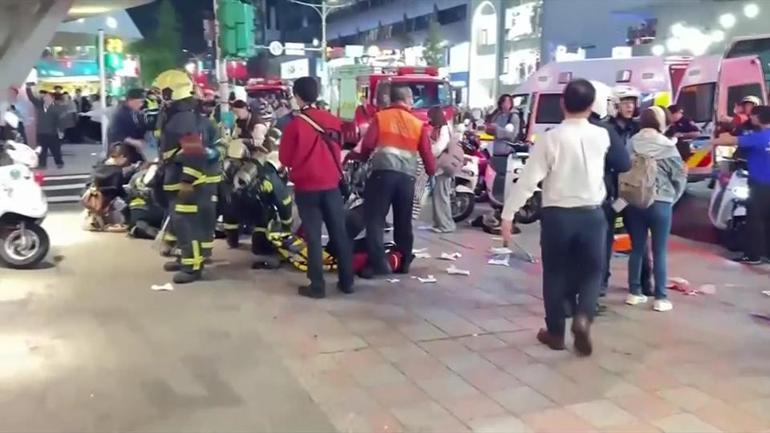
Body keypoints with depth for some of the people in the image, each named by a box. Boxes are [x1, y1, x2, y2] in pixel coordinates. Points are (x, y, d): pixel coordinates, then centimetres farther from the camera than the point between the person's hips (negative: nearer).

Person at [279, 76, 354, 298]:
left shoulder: (295, 124, -11)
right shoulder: (333, 121, 2)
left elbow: (285, 158, -3)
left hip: (307, 186, -3)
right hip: (331, 184, 3)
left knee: (313, 237, 2)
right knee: (339, 233, 10)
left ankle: (317, 286, 4)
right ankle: (347, 281, 17)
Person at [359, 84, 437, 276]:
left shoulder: (380, 117, 7)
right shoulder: (419, 124, 11)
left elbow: (367, 144, -1)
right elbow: (427, 153, 9)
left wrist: (364, 157, 21)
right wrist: (432, 172, 26)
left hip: (383, 173, -2)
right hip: (407, 177, 3)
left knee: (375, 219, 2)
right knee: (403, 222, 15)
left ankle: (378, 263, -6)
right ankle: (404, 262, 23)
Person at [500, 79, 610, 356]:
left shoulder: (552, 138, -10)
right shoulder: (601, 136, 0)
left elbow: (528, 179, -14)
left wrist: (508, 214, -9)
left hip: (557, 214, -1)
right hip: (592, 214, 2)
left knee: (556, 273, 13)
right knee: (592, 270, 15)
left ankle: (555, 331, 21)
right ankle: (583, 317, -8)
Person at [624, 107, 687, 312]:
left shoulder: (631, 144, -1)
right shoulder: (668, 147, -7)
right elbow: (679, 176, -2)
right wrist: (672, 198, 13)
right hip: (660, 203, -3)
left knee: (637, 248, 13)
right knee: (660, 251, 4)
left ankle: (634, 292, 19)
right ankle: (660, 298, 7)